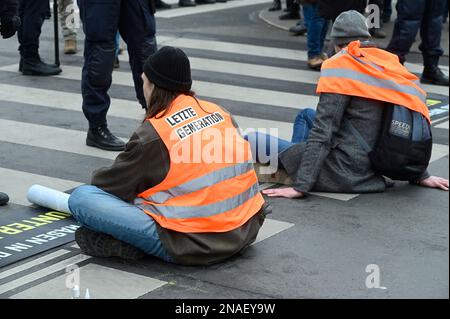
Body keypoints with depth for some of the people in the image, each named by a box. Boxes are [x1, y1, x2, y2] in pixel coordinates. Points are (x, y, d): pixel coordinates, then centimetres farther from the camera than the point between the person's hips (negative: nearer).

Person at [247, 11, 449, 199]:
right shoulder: (391, 63, 5)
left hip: (345, 173, -8)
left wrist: (300, 187, -16)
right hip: (375, 165, 8)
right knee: (306, 116, 27)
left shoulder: (342, 66, -13)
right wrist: (422, 176, 19)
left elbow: (322, 132, -17)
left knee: (255, 141, 4)